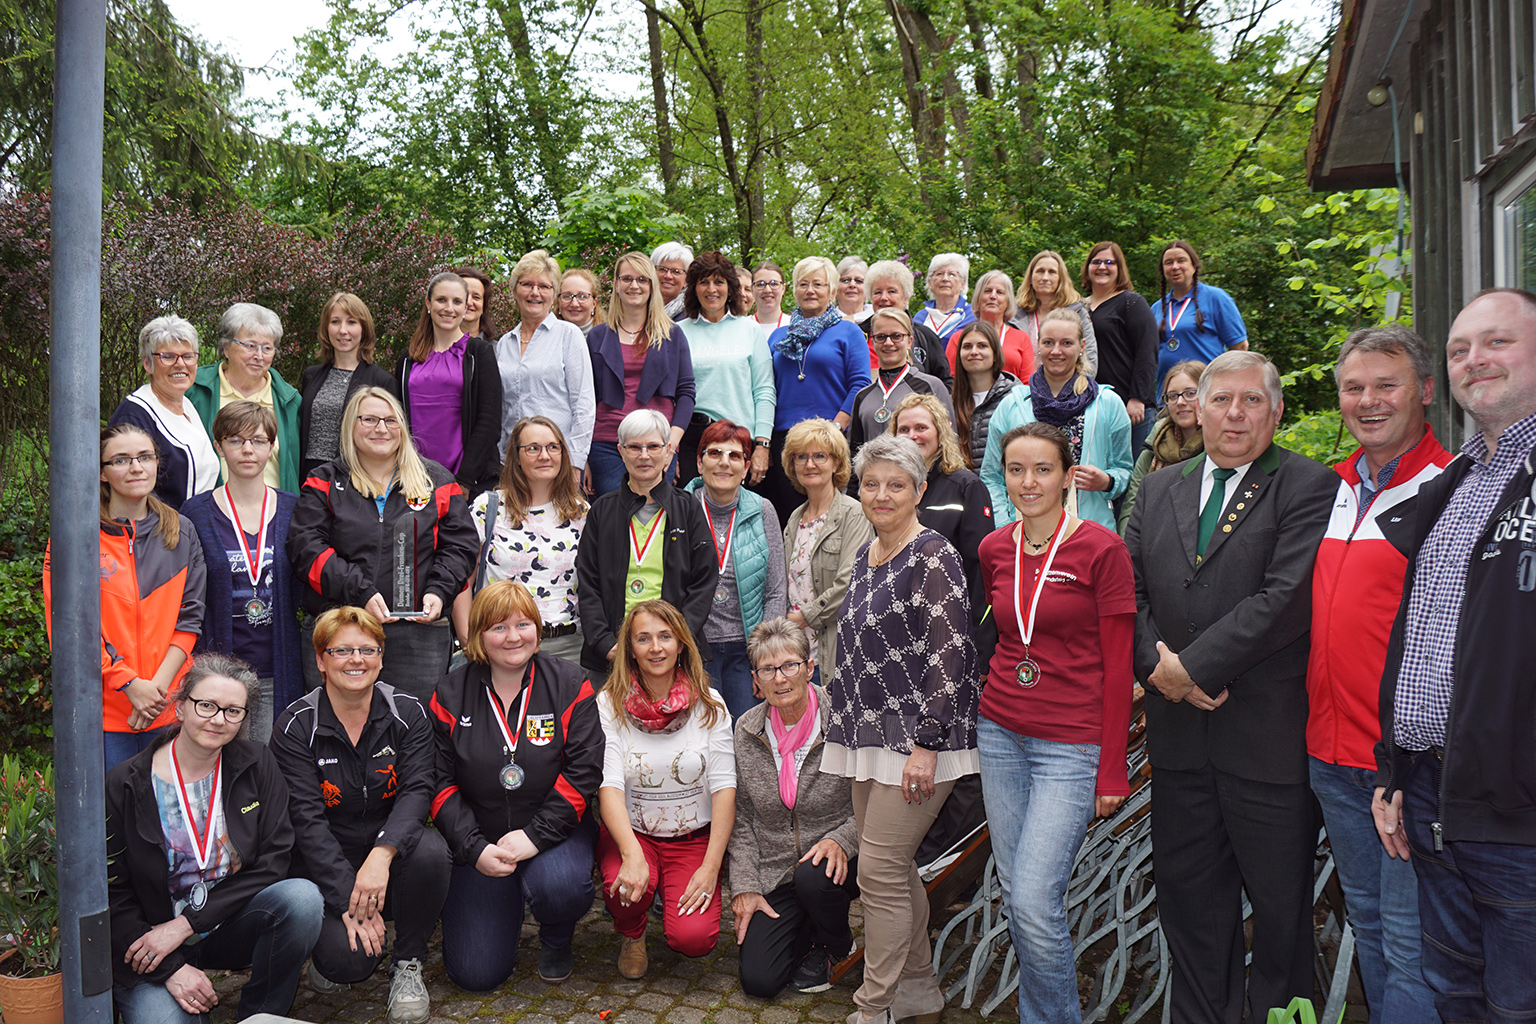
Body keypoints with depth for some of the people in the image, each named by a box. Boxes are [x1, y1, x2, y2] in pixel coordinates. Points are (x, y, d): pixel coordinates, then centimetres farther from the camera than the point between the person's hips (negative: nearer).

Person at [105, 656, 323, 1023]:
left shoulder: (256, 765, -2)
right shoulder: (124, 785, -7)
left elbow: (273, 864, -6)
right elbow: (111, 895, -6)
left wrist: (186, 924, -14)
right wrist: (171, 968, -16)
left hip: (232, 928, 2)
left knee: (303, 897, -27)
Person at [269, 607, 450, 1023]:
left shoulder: (408, 713, -2)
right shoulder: (295, 726, -8)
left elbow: (417, 790, -13)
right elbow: (305, 818, -14)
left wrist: (382, 853, -33)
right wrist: (348, 901, -23)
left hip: (390, 855, 2)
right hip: (326, 866, -2)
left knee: (430, 849, -32)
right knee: (348, 958, -26)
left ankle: (408, 964, -7)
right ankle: (330, 954, 14)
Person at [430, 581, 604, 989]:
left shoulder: (569, 685, -5)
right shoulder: (450, 696, 0)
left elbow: (583, 771, -11)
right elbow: (439, 784, -2)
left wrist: (535, 836, -20)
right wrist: (474, 849, -15)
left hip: (553, 830, -1)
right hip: (478, 841, 1)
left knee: (559, 887, -34)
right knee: (475, 973, -6)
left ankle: (556, 940, 4)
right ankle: (505, 905, 28)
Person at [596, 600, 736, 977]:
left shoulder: (709, 705, -5)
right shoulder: (610, 704, -7)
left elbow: (724, 788, -7)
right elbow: (609, 785, -16)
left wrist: (711, 866, -16)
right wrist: (632, 854, -31)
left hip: (694, 838, 1)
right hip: (630, 833, 0)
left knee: (694, 937, -19)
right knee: (626, 884, -33)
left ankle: (676, 899, 19)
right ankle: (631, 934, 6)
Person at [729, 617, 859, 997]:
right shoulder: (747, 731, -2)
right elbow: (742, 819, 5)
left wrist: (840, 840, -25)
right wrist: (744, 886, -2)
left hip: (837, 862, -2)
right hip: (775, 876, 3)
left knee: (813, 877, -36)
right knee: (758, 979, -11)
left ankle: (833, 945, 0)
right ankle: (809, 930, 23)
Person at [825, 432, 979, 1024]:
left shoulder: (932, 557, -13)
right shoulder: (867, 555, 12)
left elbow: (948, 656, -18)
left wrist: (927, 745, -20)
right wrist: (847, 729, 20)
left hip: (916, 739, -8)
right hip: (869, 733, 8)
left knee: (879, 869, -5)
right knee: (894, 868, 14)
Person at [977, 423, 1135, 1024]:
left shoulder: (1103, 549, -10)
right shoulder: (993, 550, 5)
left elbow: (1117, 668, -8)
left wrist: (1112, 772, -8)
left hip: (1071, 745, -5)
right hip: (999, 732, 5)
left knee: (1035, 903, -10)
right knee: (1014, 894, 12)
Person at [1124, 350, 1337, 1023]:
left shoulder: (1309, 488, -6)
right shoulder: (1158, 488, 11)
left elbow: (1285, 600, -16)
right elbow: (1129, 588, 8)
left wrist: (1191, 665, -16)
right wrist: (1155, 665, -8)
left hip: (1266, 732, -5)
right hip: (1178, 726, 5)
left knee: (1279, 896, 10)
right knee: (1187, 892, 15)